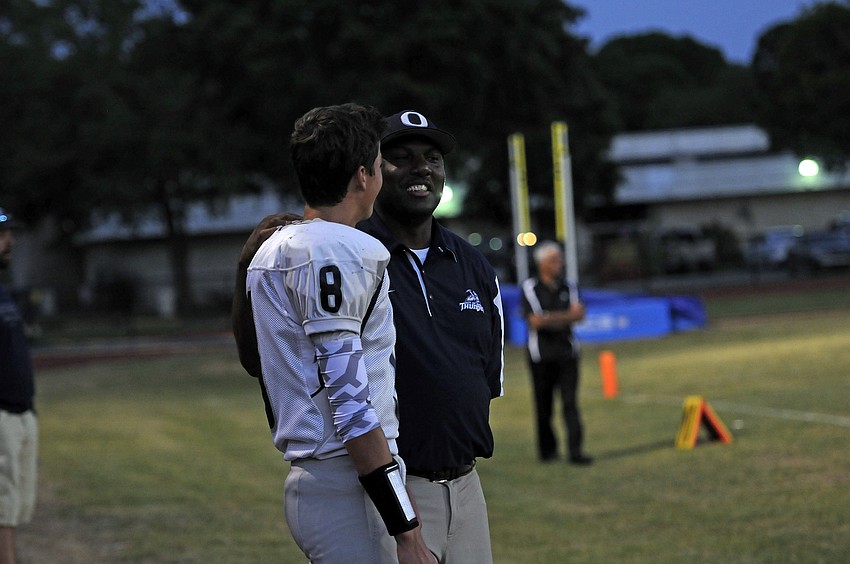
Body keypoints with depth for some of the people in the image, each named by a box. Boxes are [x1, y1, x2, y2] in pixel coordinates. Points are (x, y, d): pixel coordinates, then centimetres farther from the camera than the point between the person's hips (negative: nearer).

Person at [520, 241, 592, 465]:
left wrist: (550, 319, -17)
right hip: (541, 355, -3)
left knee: (570, 402, -5)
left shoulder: (567, 287, 11)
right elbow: (535, 320, -13)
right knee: (544, 405, 2)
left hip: (567, 352, 3)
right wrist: (566, 316, -8)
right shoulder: (529, 288, -2)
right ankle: (547, 449, 14)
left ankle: (575, 450, -9)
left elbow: (579, 314, -4)